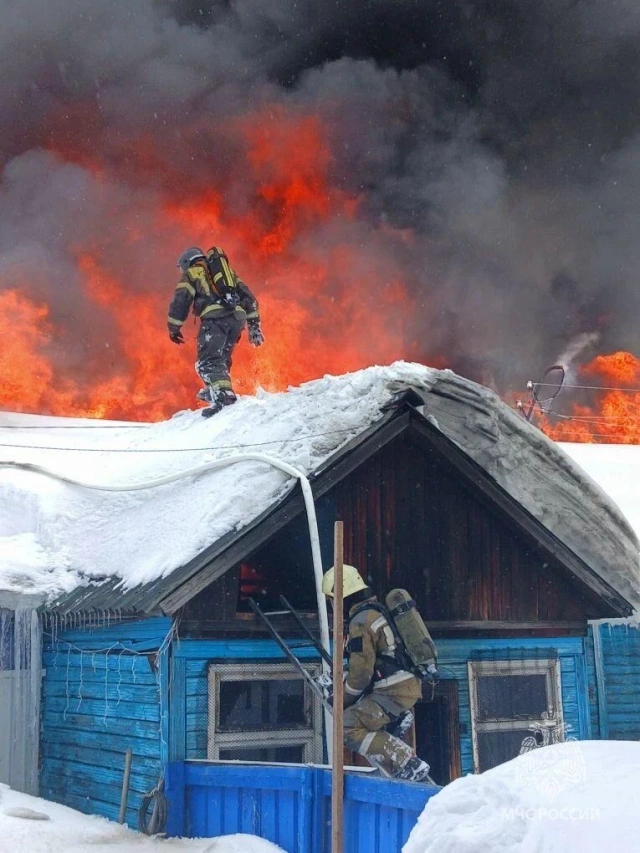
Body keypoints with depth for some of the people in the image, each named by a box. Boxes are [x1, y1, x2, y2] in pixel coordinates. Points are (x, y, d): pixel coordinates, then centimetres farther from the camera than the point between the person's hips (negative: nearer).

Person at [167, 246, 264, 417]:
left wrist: (174, 328, 8)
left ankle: (223, 395, -30)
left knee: (208, 361, -12)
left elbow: (180, 300, 3)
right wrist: (254, 325, 23)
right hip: (237, 318, 6)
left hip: (215, 318, -6)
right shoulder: (227, 270, 33)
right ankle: (213, 390, 30)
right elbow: (248, 296, 25)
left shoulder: (192, 273, 17)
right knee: (221, 357, 23)